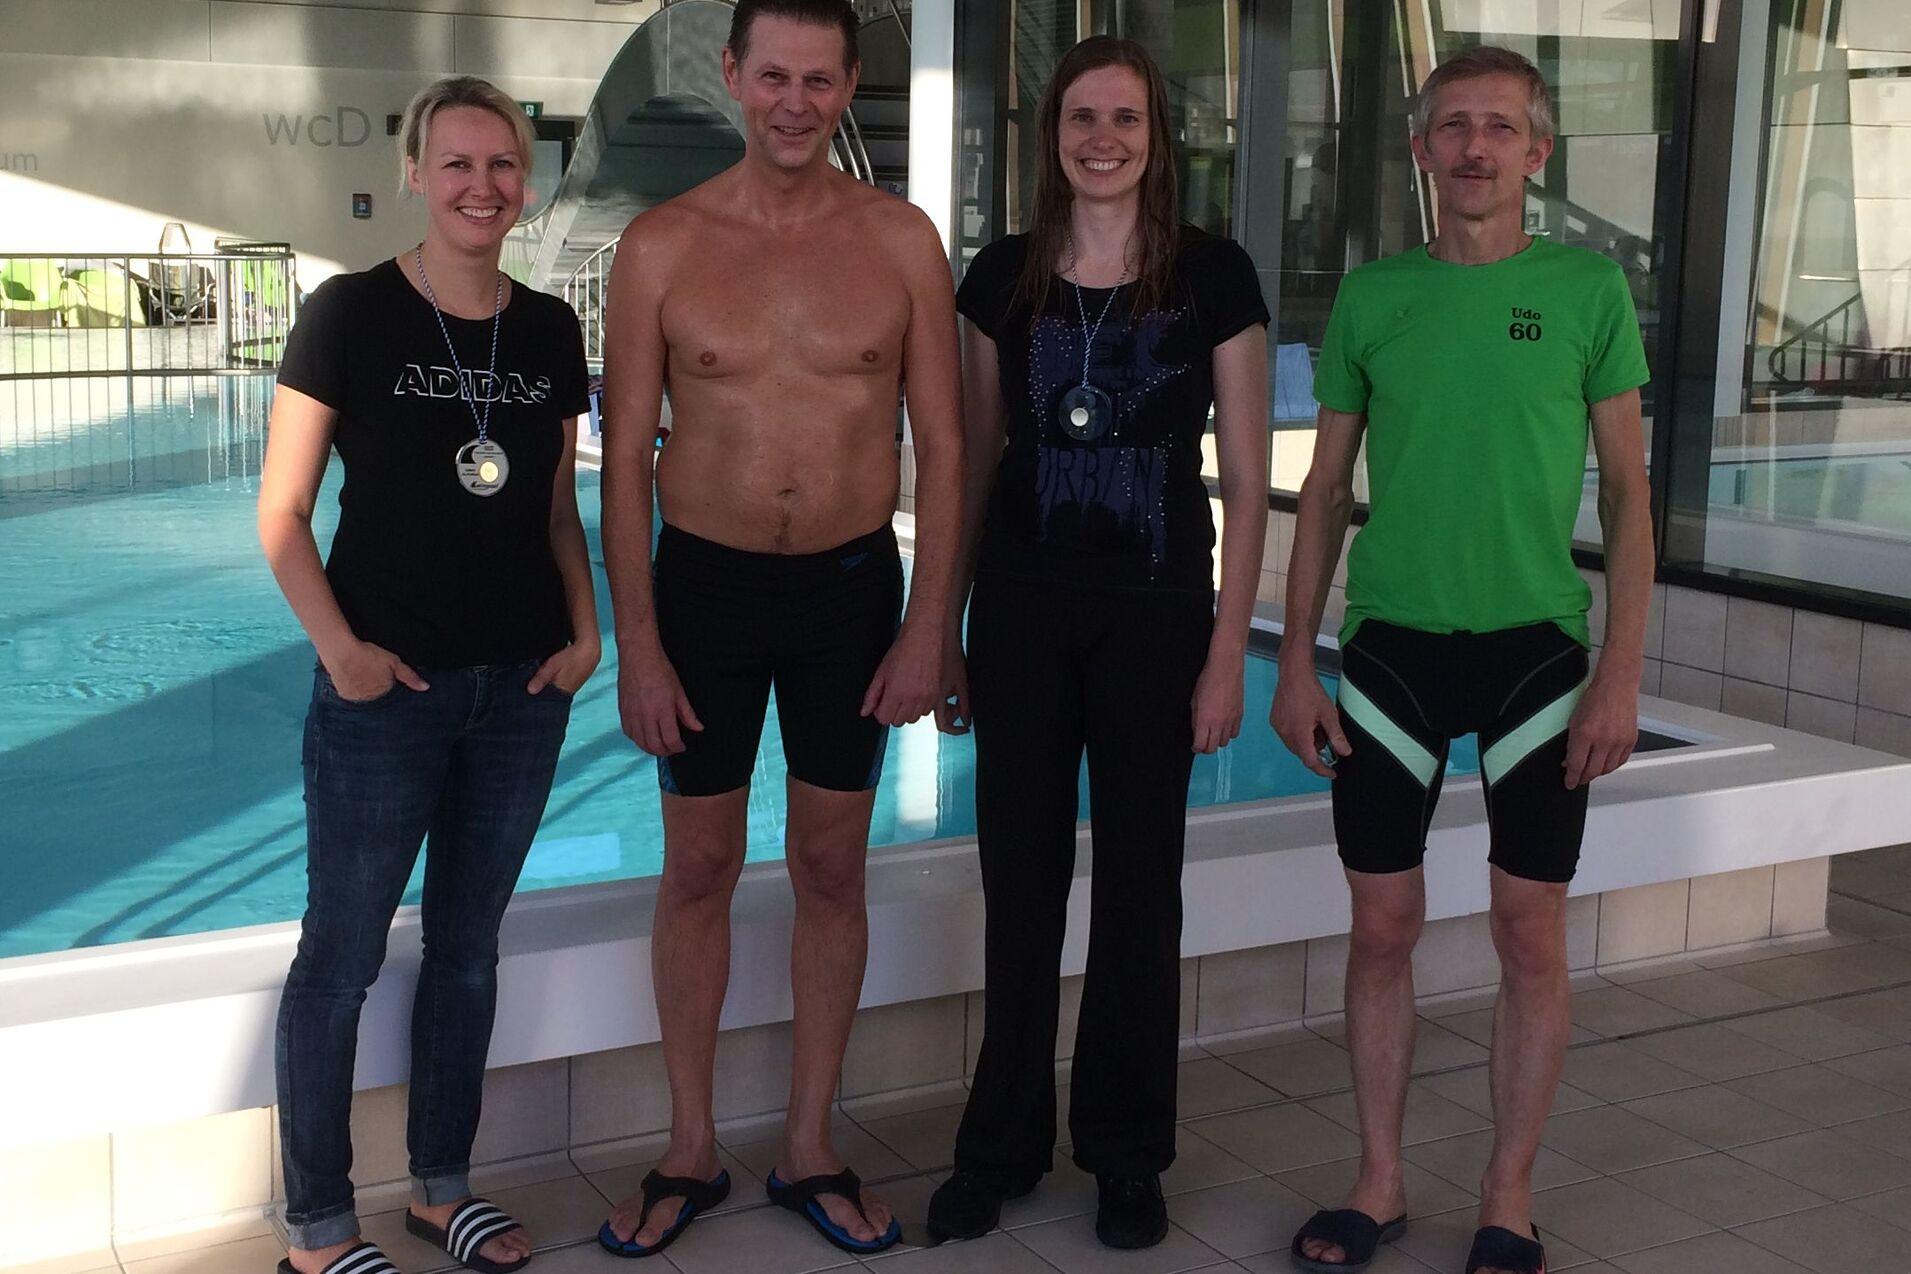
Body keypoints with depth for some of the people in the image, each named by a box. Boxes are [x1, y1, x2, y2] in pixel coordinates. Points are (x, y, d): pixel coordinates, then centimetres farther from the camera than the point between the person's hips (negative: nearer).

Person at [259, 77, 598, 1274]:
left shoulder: (550, 331, 6)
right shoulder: (350, 314, -7)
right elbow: (282, 514, -5)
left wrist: (585, 630, 0)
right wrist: (339, 645, -15)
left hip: (522, 687, 5)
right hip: (385, 687, -4)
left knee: (469, 944, 15)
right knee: (342, 957, 5)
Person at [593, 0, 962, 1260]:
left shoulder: (901, 240, -3)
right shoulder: (663, 245, -4)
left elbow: (942, 447, -1)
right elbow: (626, 456, -2)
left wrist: (927, 628, -6)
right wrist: (638, 644, -6)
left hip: (852, 589, 1)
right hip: (705, 585, 0)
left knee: (832, 871, 10)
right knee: (699, 871, 9)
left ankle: (811, 1149, 24)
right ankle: (692, 1152, 23)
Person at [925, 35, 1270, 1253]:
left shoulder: (1214, 274, -4)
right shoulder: (1002, 277, 4)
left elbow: (1247, 476, -3)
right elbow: (976, 463, 9)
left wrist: (1229, 649, -7)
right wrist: (945, 627, 8)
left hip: (1155, 614, -2)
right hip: (1021, 609, 2)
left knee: (1139, 883, 8)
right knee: (1021, 878, 9)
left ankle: (1127, 1154, 23)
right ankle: (1002, 1142, 23)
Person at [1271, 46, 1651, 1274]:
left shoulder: (1589, 289, 0)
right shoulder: (1373, 295, 5)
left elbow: (1628, 493, 1)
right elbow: (1327, 491, 9)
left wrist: (1621, 672, -7)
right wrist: (1295, 662, 3)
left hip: (1536, 646, -1)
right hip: (1392, 648, 2)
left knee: (1533, 935, 5)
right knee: (1385, 927, 7)